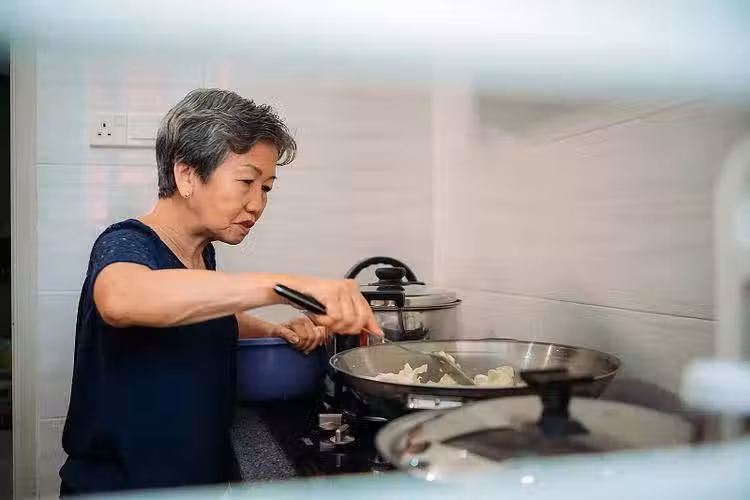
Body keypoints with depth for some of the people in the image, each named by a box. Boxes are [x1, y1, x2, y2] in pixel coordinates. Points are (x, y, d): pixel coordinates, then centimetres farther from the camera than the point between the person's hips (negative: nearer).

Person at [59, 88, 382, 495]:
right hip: (117, 482, -7)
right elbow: (120, 299, -43)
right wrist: (291, 285, -50)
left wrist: (278, 332, 0)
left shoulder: (203, 253, 3)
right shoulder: (126, 244, -19)